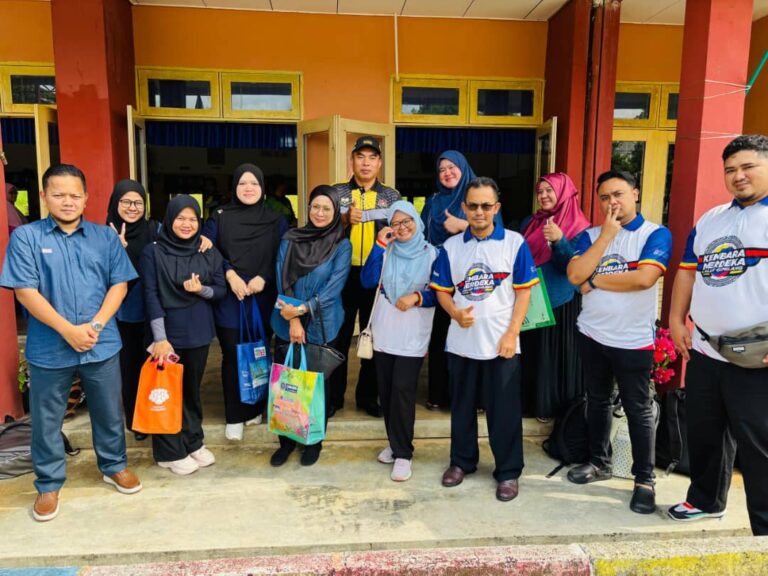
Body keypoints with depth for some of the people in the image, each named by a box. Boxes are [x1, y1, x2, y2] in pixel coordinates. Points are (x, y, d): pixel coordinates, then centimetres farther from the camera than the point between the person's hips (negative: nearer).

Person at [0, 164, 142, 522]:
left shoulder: (105, 237, 4)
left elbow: (119, 284, 0)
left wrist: (96, 325, -12)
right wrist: (68, 330, -16)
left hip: (102, 345, 2)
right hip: (49, 349, -1)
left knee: (109, 413, 15)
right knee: (46, 420, 13)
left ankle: (114, 466, 37)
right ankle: (48, 485, 32)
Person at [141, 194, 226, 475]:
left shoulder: (209, 253, 3)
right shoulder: (153, 252, -6)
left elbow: (222, 289, 6)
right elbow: (151, 295, -11)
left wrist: (201, 290, -17)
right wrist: (160, 338, -16)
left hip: (198, 333, 3)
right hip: (169, 333, -3)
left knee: (193, 389, 14)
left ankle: (193, 442, 29)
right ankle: (171, 452, 19)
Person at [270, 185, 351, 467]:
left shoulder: (342, 245, -4)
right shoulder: (290, 239, 2)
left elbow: (334, 287, -12)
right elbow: (283, 280, -4)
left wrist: (302, 309, -20)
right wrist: (293, 320, -13)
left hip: (322, 327, -1)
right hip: (288, 325, 2)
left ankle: (314, 442, 30)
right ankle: (287, 440, 29)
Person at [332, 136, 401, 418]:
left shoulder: (392, 196, 8)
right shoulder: (336, 192, 5)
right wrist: (345, 219, -17)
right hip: (343, 273, -1)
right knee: (339, 335, 6)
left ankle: (368, 395, 22)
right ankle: (334, 395, 20)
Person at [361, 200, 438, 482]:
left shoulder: (432, 253, -3)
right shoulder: (387, 252, 5)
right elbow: (367, 281, -8)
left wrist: (417, 297, -20)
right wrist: (379, 245, -11)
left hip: (412, 337, -3)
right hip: (383, 334, 4)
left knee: (402, 391, -6)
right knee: (386, 391, 11)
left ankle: (403, 453, 8)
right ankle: (395, 443, 28)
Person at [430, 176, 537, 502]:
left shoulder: (515, 243, -3)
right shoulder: (451, 246, 3)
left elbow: (524, 291, -3)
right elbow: (442, 290, 7)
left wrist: (512, 334, -11)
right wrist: (456, 313, -13)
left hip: (501, 343, -2)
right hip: (461, 342, 3)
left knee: (504, 411, 6)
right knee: (462, 406, 15)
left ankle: (508, 472, 23)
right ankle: (461, 461, 34)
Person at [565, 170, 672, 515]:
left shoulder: (656, 234, -6)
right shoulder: (591, 235, 4)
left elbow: (644, 278, -22)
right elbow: (574, 275, -12)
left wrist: (595, 281, -11)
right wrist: (606, 234, -13)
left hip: (633, 340, -4)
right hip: (591, 335, 4)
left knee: (638, 410, 5)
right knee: (597, 402, 17)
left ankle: (644, 480, 20)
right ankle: (599, 462, 34)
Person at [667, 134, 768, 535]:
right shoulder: (710, 219, 15)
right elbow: (688, 271, 18)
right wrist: (676, 320, 10)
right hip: (704, 351, 6)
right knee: (703, 432, 18)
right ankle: (706, 499, 38)